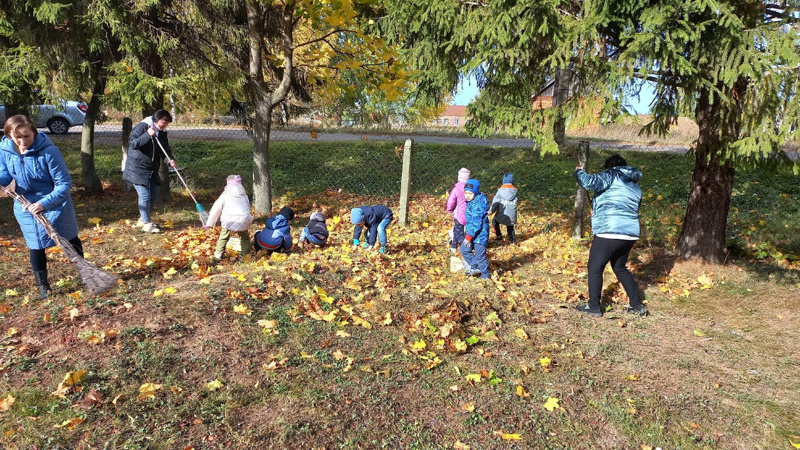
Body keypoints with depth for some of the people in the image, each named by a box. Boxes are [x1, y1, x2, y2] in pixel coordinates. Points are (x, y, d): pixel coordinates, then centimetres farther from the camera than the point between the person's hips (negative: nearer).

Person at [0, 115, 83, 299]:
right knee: (36, 247, 11)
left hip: (55, 204, -3)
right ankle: (43, 286, 24)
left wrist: (45, 203, -34)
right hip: (26, 206, 4)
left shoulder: (49, 150, -26)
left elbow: (64, 183, -24)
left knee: (70, 240, 13)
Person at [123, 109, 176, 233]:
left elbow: (166, 150, 7)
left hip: (152, 170, 8)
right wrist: (148, 135, -29)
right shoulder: (141, 127, -13)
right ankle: (147, 224, 1)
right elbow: (133, 143, -22)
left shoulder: (162, 133, 8)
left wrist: (169, 160, -13)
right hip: (137, 169, -8)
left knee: (154, 194, 11)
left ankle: (142, 219, 29)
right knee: (145, 195, -10)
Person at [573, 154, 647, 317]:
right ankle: (637, 305, 24)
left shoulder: (612, 176, -2)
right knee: (620, 268, 24)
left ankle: (594, 307, 9)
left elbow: (590, 182, -17)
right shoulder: (635, 185, 22)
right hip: (631, 233, 8)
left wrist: (578, 172, 4)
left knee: (595, 268, 5)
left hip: (609, 232, -8)